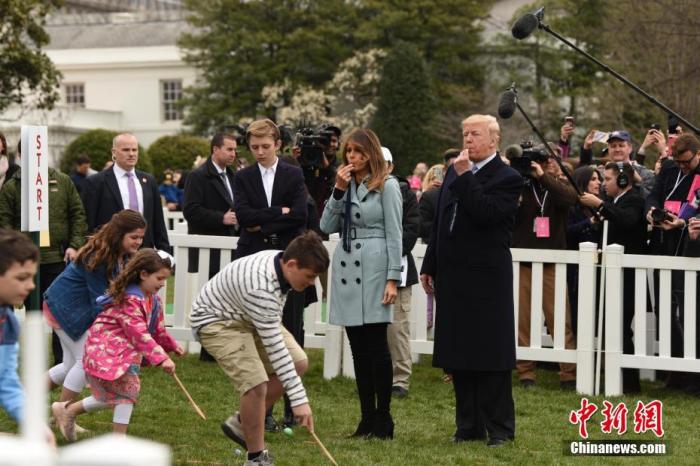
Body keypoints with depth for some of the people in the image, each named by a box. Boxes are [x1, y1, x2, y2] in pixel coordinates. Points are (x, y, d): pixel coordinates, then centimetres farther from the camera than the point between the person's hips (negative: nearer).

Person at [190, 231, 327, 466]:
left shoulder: (281, 261, -11)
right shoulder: (261, 288, -37)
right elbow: (275, 348, -36)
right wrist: (299, 398, -34)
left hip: (247, 316, 9)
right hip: (215, 321, -9)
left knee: (299, 363, 0)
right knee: (256, 384, -24)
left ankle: (240, 422, 10)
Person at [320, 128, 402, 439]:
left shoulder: (387, 186, -2)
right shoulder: (345, 184, 15)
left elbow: (394, 234, -6)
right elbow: (327, 227, 7)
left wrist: (393, 278, -12)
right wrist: (338, 191, -3)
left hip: (374, 266, -6)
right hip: (346, 266, 6)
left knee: (376, 344, -5)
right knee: (358, 348, 7)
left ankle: (383, 419, 0)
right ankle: (367, 418, 11)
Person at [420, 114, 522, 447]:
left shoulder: (507, 178, -8)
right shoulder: (454, 172, 14)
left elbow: (485, 213, -24)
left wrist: (465, 176, -18)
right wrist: (429, 266, 17)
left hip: (486, 280, -7)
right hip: (452, 278, 7)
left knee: (490, 355, -2)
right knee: (458, 354, 10)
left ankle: (499, 428, 6)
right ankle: (469, 425, 19)